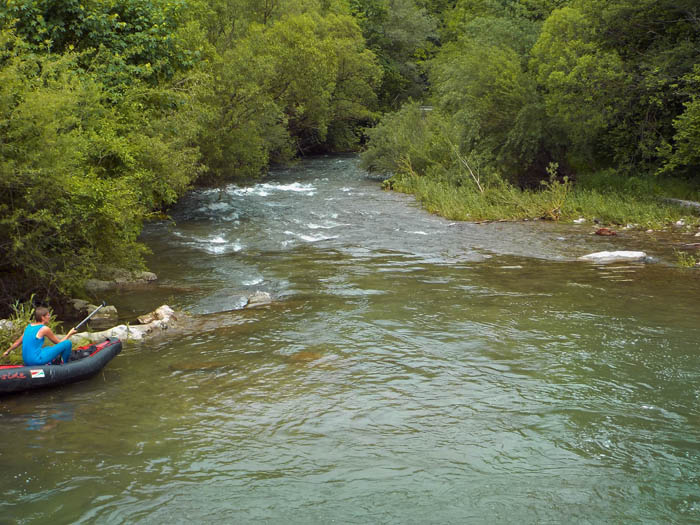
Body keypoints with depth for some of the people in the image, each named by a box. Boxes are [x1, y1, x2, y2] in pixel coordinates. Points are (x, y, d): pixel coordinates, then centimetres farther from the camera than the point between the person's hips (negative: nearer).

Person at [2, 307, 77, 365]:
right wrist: (70, 334, 15)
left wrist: (8, 351, 36)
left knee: (50, 348, 39)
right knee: (67, 343, -8)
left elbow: (18, 342, 20)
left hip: (27, 362, 9)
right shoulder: (45, 329, -9)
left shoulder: (29, 326, 12)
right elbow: (58, 342, 2)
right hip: (36, 360, -9)